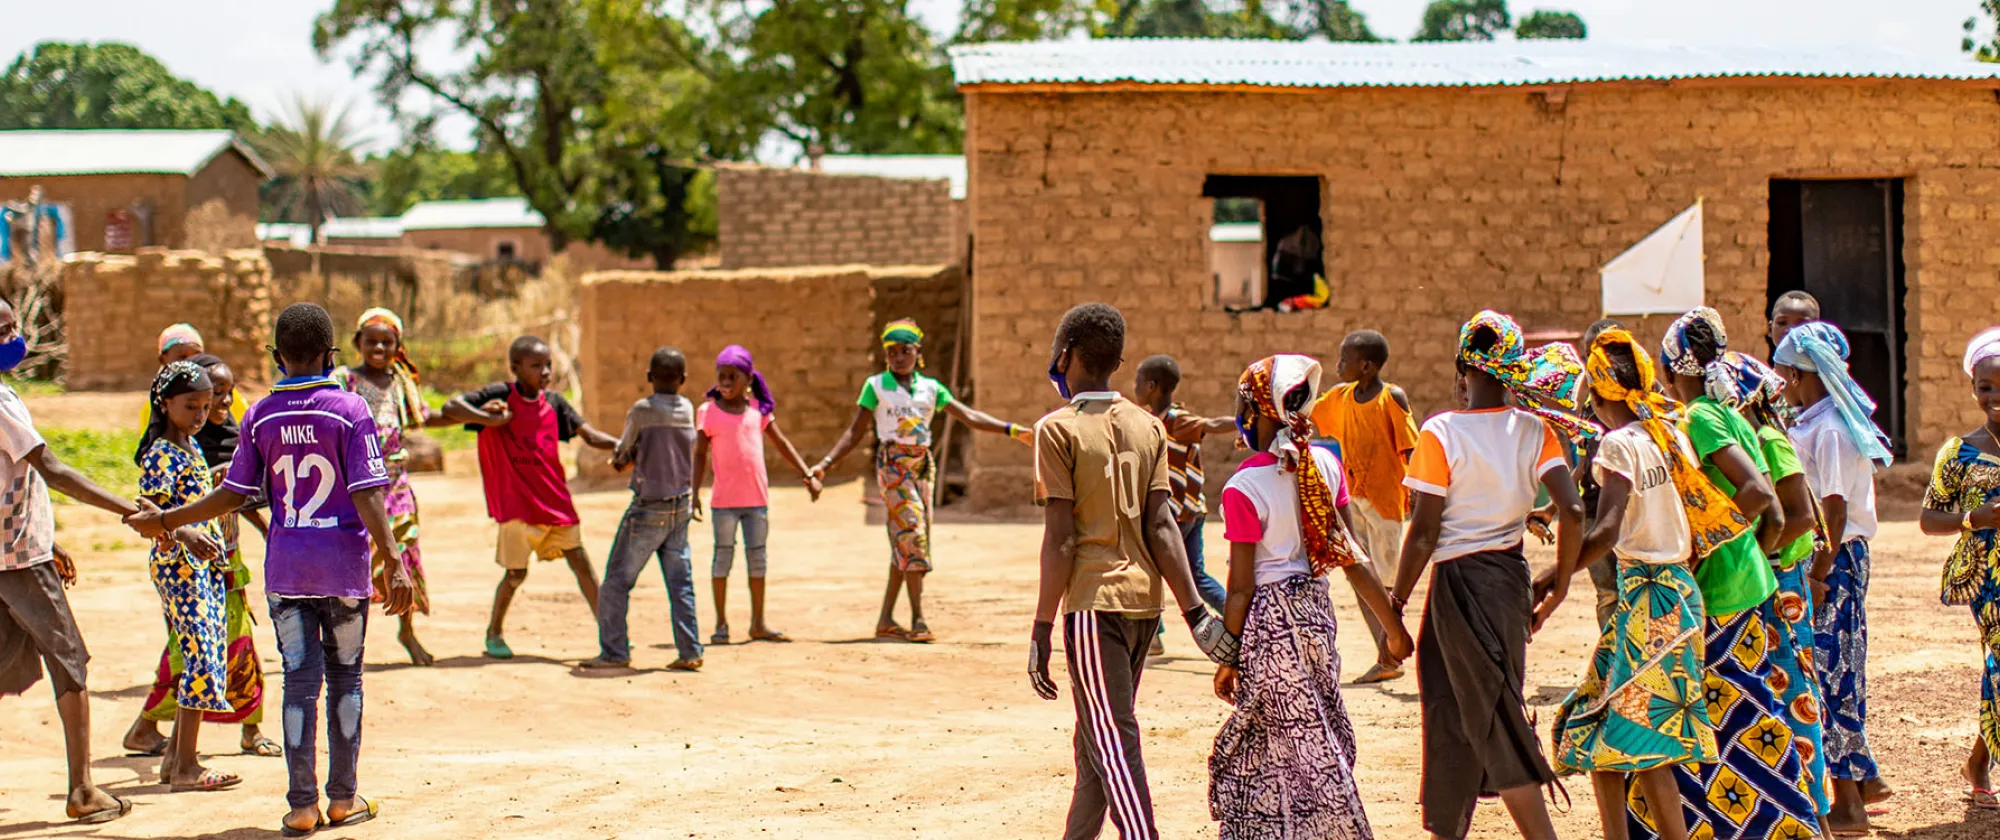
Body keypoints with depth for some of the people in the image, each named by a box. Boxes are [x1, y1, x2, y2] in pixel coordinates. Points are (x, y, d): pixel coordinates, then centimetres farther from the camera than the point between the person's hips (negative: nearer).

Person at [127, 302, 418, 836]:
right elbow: (367, 495, -13)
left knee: (300, 680, 4)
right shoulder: (349, 410, -6)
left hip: (285, 567, 2)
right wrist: (393, 562, -14)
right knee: (345, 678, 10)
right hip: (344, 568, -2)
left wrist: (166, 521, 17)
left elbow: (234, 494, 4)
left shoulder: (260, 416, 2)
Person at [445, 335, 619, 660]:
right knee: (516, 573, 1)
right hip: (517, 504, -4)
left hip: (555, 499, 4)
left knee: (580, 562, 3)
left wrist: (619, 444, -11)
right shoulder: (500, 396, -8)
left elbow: (588, 434, 6)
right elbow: (451, 407, -15)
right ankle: (493, 634, 23)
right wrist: (490, 419, -26)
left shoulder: (553, 402, 7)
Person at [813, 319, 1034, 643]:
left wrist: (1012, 430, 0)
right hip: (893, 463, -4)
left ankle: (886, 620, 11)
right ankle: (917, 619, -13)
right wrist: (825, 464, -8)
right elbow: (855, 432, 2)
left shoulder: (931, 388, 10)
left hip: (923, 463, 4)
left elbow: (969, 416, 8)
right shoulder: (876, 386, 2)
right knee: (911, 534, -14)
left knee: (904, 543, 5)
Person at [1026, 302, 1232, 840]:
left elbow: (1060, 538, -11)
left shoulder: (1059, 429, -7)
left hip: (1094, 599, -7)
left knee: (1113, 744, -10)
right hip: (1145, 599, 7)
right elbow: (1161, 526, 2)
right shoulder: (1148, 427, 10)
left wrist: (1042, 629, -9)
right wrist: (1194, 612, -1)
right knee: (1097, 740, 17)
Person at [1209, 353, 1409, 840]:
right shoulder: (1326, 465, 0)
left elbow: (1241, 589, -12)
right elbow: (1352, 559, 0)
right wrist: (1394, 628, 6)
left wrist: (1228, 658, -2)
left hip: (1271, 621, -6)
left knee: (1300, 747, 1)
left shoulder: (1243, 489, -14)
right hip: (1318, 610, 6)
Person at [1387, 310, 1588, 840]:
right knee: (1456, 719, 20)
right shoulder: (1534, 429, -2)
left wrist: (1396, 602, -3)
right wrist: (1560, 583, 1)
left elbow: (1423, 533, -13)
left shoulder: (1440, 434, -13)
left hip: (1460, 582, -6)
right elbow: (1572, 511, -11)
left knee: (1496, 722, -2)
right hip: (1512, 576, 6)